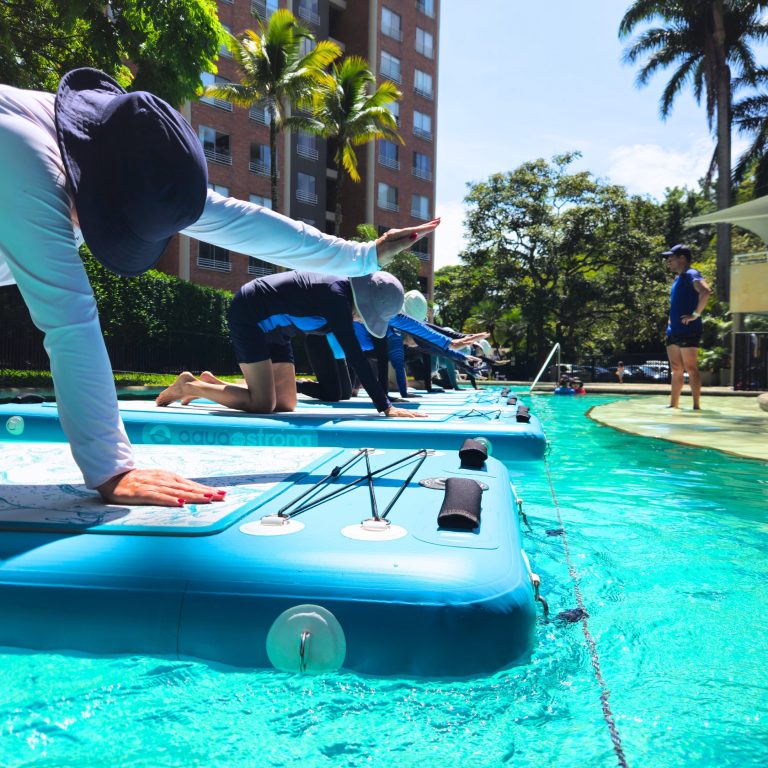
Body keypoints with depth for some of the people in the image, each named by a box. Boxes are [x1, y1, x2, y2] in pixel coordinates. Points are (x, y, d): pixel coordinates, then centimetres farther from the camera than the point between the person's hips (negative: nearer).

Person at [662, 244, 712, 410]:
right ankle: (673, 404, 17)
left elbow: (706, 292, -29)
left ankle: (696, 406, -3)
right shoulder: (678, 278, 19)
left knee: (691, 369, -6)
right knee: (676, 370, 12)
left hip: (688, 331, -9)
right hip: (673, 331, 9)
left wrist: (696, 314, -23)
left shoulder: (691, 275, -10)